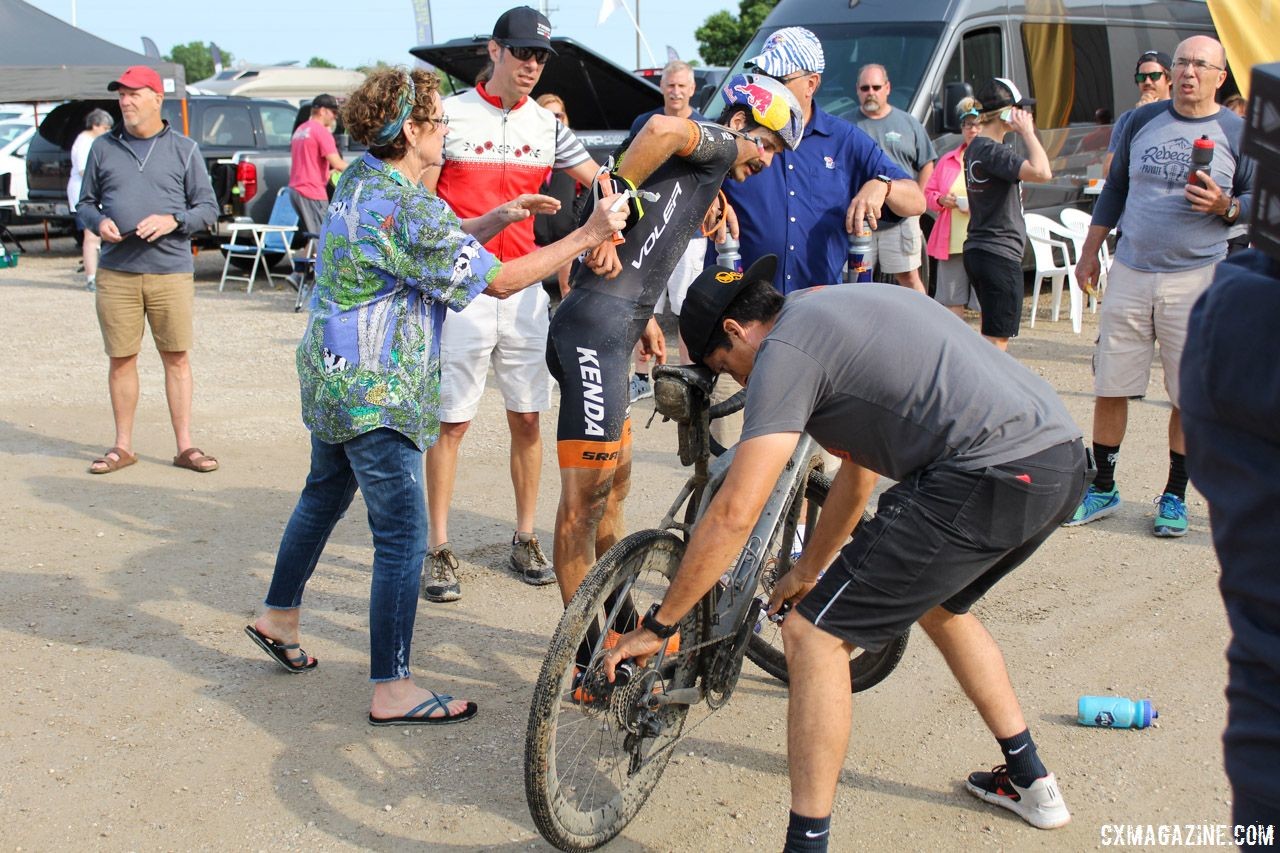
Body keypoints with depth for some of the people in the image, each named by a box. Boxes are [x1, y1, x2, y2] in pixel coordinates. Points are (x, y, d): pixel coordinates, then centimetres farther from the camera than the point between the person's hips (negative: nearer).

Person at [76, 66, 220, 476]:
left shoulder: (184, 149, 6)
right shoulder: (103, 147, 11)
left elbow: (208, 209, 6)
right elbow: (85, 203, 17)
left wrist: (174, 221, -13)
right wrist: (99, 222, -6)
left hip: (172, 272, -1)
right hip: (116, 273, 1)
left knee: (177, 357, 2)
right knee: (121, 359, 5)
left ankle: (185, 445, 10)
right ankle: (122, 446, 16)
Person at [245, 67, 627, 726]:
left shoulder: (361, 179, 7)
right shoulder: (406, 208, -23)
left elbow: (438, 245, 16)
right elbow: (497, 281, -21)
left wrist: (496, 219, 6)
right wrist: (587, 236, -16)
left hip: (331, 376, 10)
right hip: (376, 393, -10)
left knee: (325, 494, 26)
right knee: (402, 535, -4)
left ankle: (279, 617, 43)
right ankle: (391, 690, 2)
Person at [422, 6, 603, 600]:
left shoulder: (547, 126, 10)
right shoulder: (451, 114, -2)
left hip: (525, 290, 4)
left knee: (527, 418, 8)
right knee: (451, 422, 0)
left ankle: (524, 540, 21)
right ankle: (439, 550, 9)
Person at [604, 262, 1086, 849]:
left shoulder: (785, 350, -3)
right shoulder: (837, 310, 25)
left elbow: (733, 516, -8)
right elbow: (859, 468, 34)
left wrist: (655, 627, 1)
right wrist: (809, 570, 42)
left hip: (990, 480, -10)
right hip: (1061, 462, 10)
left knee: (814, 635, -1)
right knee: (937, 602, 34)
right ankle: (1030, 782, 43)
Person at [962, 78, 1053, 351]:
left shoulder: (976, 147, 12)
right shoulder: (991, 150, -19)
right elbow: (1041, 172, -31)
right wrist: (1027, 132, -20)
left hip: (977, 251, 10)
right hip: (999, 254, -10)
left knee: (994, 335, 20)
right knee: (997, 340, -4)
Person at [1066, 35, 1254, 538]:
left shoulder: (1238, 133, 1)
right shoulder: (1142, 121, 8)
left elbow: (1259, 200, 4)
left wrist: (1225, 206, -17)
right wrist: (1089, 252, 14)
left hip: (1197, 279, -2)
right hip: (1129, 273, 2)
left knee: (1190, 396, 4)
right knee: (1109, 388, 5)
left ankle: (1175, 497, 19)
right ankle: (1103, 490, 19)